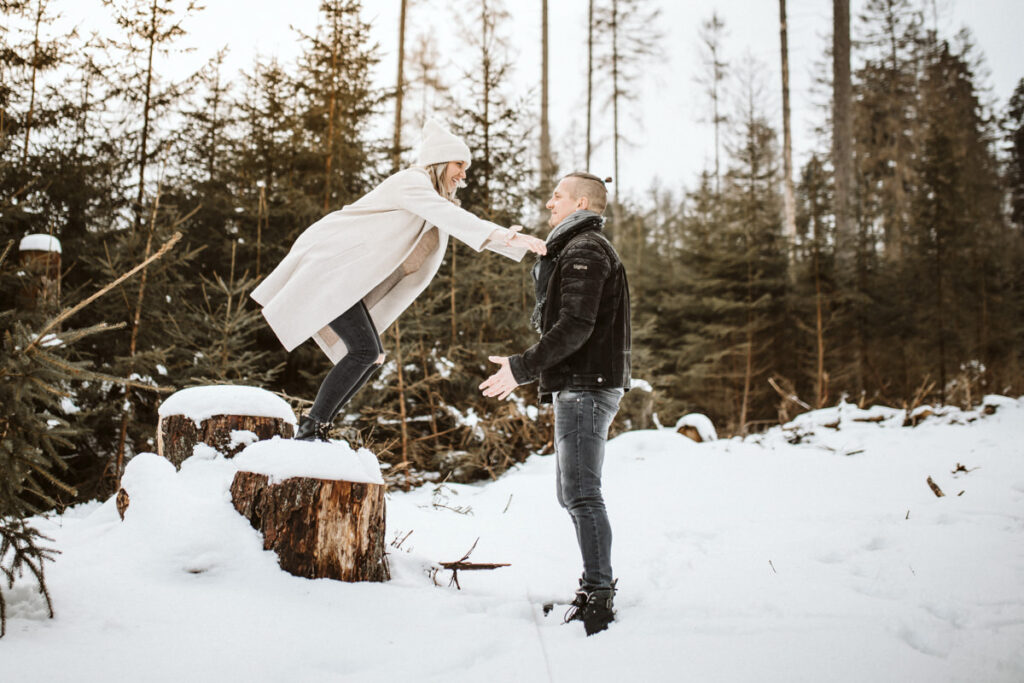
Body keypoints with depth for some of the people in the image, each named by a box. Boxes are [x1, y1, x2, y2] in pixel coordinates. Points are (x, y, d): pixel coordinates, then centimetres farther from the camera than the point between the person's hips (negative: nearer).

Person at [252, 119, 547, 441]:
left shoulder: (436, 200, 19)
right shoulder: (411, 182, -13)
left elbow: (471, 227, 15)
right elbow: (450, 216, -30)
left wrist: (520, 244, 2)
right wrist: (501, 234, -40)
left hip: (345, 278, 10)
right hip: (328, 266, -10)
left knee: (371, 356, 5)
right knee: (364, 351, -18)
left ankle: (316, 429, 11)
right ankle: (309, 429, -11)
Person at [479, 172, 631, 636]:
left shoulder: (585, 250, -10)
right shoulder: (579, 249, 24)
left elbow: (575, 326, -21)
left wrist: (522, 367, -21)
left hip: (586, 386, -11)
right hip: (581, 386, 11)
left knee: (582, 493, -12)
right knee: (571, 493, 13)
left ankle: (599, 597, -9)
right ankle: (596, 585, 20)